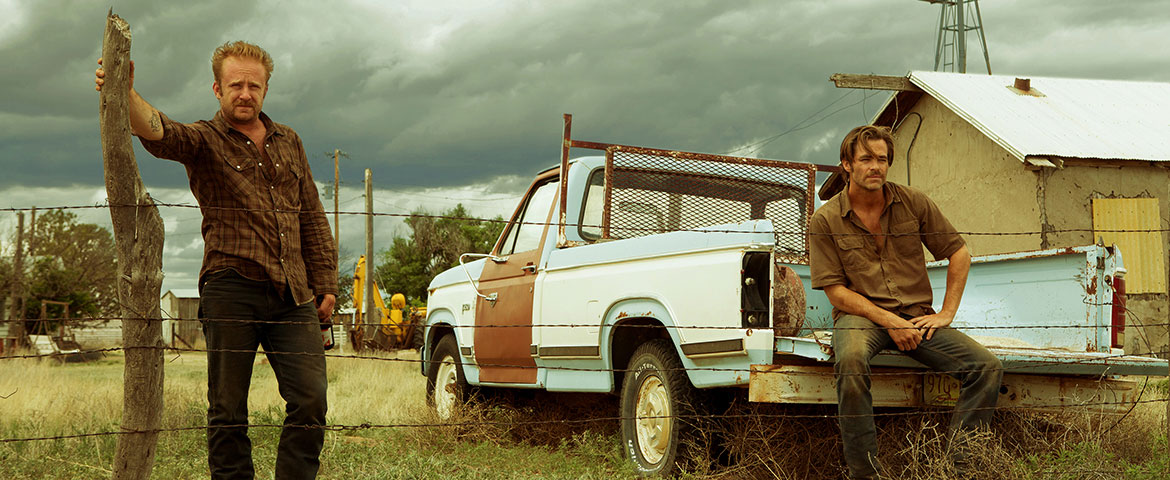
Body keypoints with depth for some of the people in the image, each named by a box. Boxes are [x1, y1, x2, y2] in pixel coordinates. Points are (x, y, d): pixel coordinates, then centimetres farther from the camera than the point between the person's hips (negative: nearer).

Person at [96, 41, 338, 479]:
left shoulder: (288, 143, 18)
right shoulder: (204, 140, 3)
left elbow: (312, 219, 22)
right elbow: (158, 133, -21)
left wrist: (325, 283, 16)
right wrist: (126, 94, -42)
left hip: (292, 294, 4)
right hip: (231, 289, -3)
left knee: (310, 400, -4)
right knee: (228, 409, 0)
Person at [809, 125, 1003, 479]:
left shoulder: (914, 203, 7)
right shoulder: (825, 221, 0)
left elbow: (959, 254, 12)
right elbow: (836, 291, -5)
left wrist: (946, 314, 2)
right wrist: (890, 321, -15)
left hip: (916, 316, 3)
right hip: (860, 316, -3)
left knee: (988, 368, -18)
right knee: (851, 361, -40)